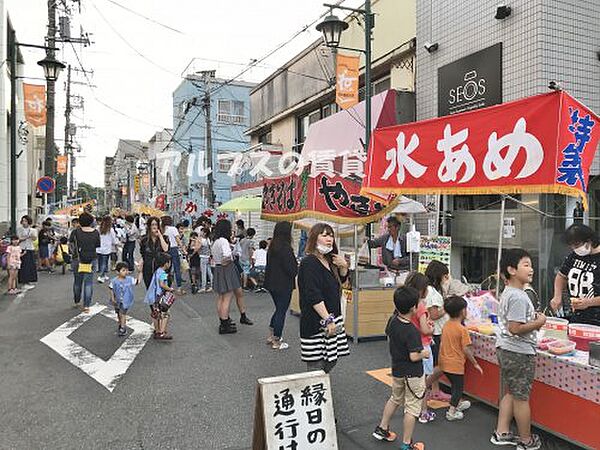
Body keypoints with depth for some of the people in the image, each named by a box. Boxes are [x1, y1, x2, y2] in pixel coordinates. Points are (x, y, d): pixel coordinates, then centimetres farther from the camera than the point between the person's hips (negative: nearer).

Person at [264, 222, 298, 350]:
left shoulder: (272, 247, 6)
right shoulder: (285, 248, -21)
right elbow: (291, 269, -21)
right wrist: (297, 266, 2)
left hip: (272, 284, 8)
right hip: (284, 285, -8)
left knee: (279, 309, 23)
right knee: (281, 311, 4)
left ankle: (271, 336, 29)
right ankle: (276, 342, 14)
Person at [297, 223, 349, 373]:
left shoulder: (328, 260, 11)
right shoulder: (309, 262, -15)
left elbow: (340, 281, 26)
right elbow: (313, 296, -22)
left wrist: (344, 267, 6)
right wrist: (328, 319, -24)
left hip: (332, 317, 9)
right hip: (315, 322, -9)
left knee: (331, 361, 15)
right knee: (316, 365, -3)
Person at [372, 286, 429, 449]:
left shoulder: (392, 320, -8)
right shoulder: (412, 331, -29)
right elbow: (414, 356, -27)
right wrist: (424, 354, -9)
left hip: (397, 370, 7)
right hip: (412, 374, -7)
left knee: (395, 399, 27)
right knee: (412, 408, 9)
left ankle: (382, 429, 38)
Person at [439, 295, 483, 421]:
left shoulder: (446, 325, 2)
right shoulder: (462, 329, -20)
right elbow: (466, 350, -19)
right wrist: (475, 363, -9)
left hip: (444, 362, 7)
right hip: (455, 364, -7)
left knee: (455, 385, 26)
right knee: (458, 387, 9)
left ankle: (459, 403, 43)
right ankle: (452, 412, 11)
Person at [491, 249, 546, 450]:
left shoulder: (507, 293, 9)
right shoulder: (519, 297, -23)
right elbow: (515, 328, -26)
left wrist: (533, 319, 8)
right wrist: (538, 322, -14)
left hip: (506, 350, 10)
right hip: (519, 353, -10)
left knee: (510, 393, 19)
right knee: (521, 397, 6)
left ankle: (501, 433, 28)